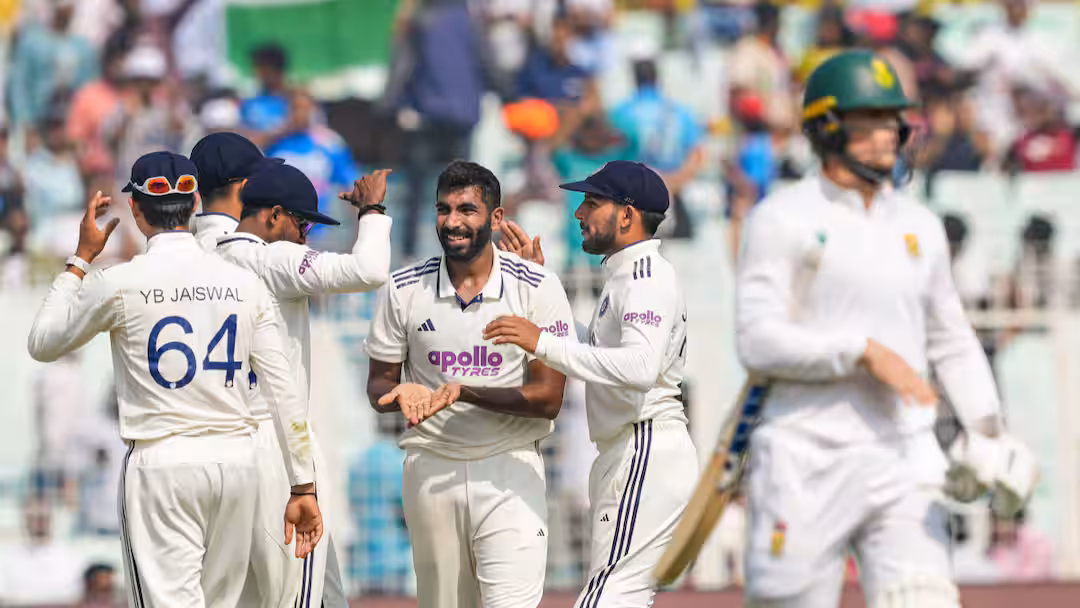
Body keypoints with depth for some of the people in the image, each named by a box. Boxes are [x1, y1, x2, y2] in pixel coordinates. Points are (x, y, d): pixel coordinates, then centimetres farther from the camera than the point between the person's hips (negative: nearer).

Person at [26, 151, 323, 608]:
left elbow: (41, 344, 10)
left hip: (160, 463, -4)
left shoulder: (119, 283, -7)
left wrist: (81, 259, 17)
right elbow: (284, 393, 1)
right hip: (236, 458, 4)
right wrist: (303, 487, 6)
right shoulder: (244, 284, 3)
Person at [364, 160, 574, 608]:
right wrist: (402, 393, -16)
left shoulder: (537, 288, -5)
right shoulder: (403, 290, 3)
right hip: (430, 468, 3)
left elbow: (547, 398, -8)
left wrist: (462, 391, -20)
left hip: (509, 470, -3)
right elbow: (379, 383, 9)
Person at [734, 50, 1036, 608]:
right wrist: (864, 352, -18)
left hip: (903, 461, 4)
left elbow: (952, 342, 22)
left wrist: (986, 430, 8)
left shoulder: (920, 227, 15)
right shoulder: (781, 220, -2)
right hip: (808, 463, -4)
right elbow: (758, 341, -11)